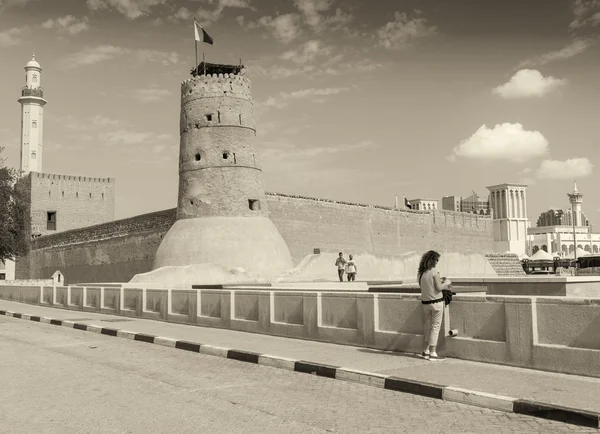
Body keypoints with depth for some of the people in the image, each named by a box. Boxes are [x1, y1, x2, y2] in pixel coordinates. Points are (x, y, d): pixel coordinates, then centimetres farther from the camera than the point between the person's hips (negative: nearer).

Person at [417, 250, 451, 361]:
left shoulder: (420, 273, 4)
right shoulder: (434, 271, -15)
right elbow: (439, 288, -16)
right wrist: (446, 283, 3)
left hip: (425, 302, 6)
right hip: (436, 302, -6)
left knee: (428, 326, 17)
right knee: (435, 327, 1)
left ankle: (426, 351, 20)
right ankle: (432, 353, 3)